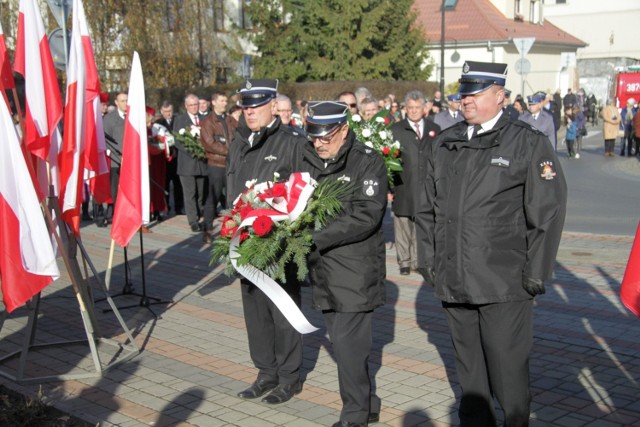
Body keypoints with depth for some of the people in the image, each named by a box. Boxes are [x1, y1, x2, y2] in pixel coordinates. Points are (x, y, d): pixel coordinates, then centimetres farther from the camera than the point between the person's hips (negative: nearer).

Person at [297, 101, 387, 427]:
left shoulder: (367, 162, -11)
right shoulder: (307, 159, 8)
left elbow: (365, 216, -20)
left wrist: (315, 237, -24)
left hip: (356, 269, -7)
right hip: (323, 267, 7)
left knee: (347, 344, -6)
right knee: (342, 341, 15)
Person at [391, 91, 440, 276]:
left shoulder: (434, 129, 11)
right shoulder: (395, 129, 2)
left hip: (426, 189, 2)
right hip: (403, 189, -2)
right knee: (403, 226, 4)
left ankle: (417, 260, 16)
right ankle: (404, 261, 14)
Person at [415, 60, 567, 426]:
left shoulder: (529, 143, -4)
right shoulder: (445, 144, 12)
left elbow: (548, 212, -6)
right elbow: (427, 208, 17)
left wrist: (536, 273, -9)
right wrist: (428, 259, 12)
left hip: (505, 285, -5)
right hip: (454, 282, 5)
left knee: (509, 373, 1)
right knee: (469, 372, 16)